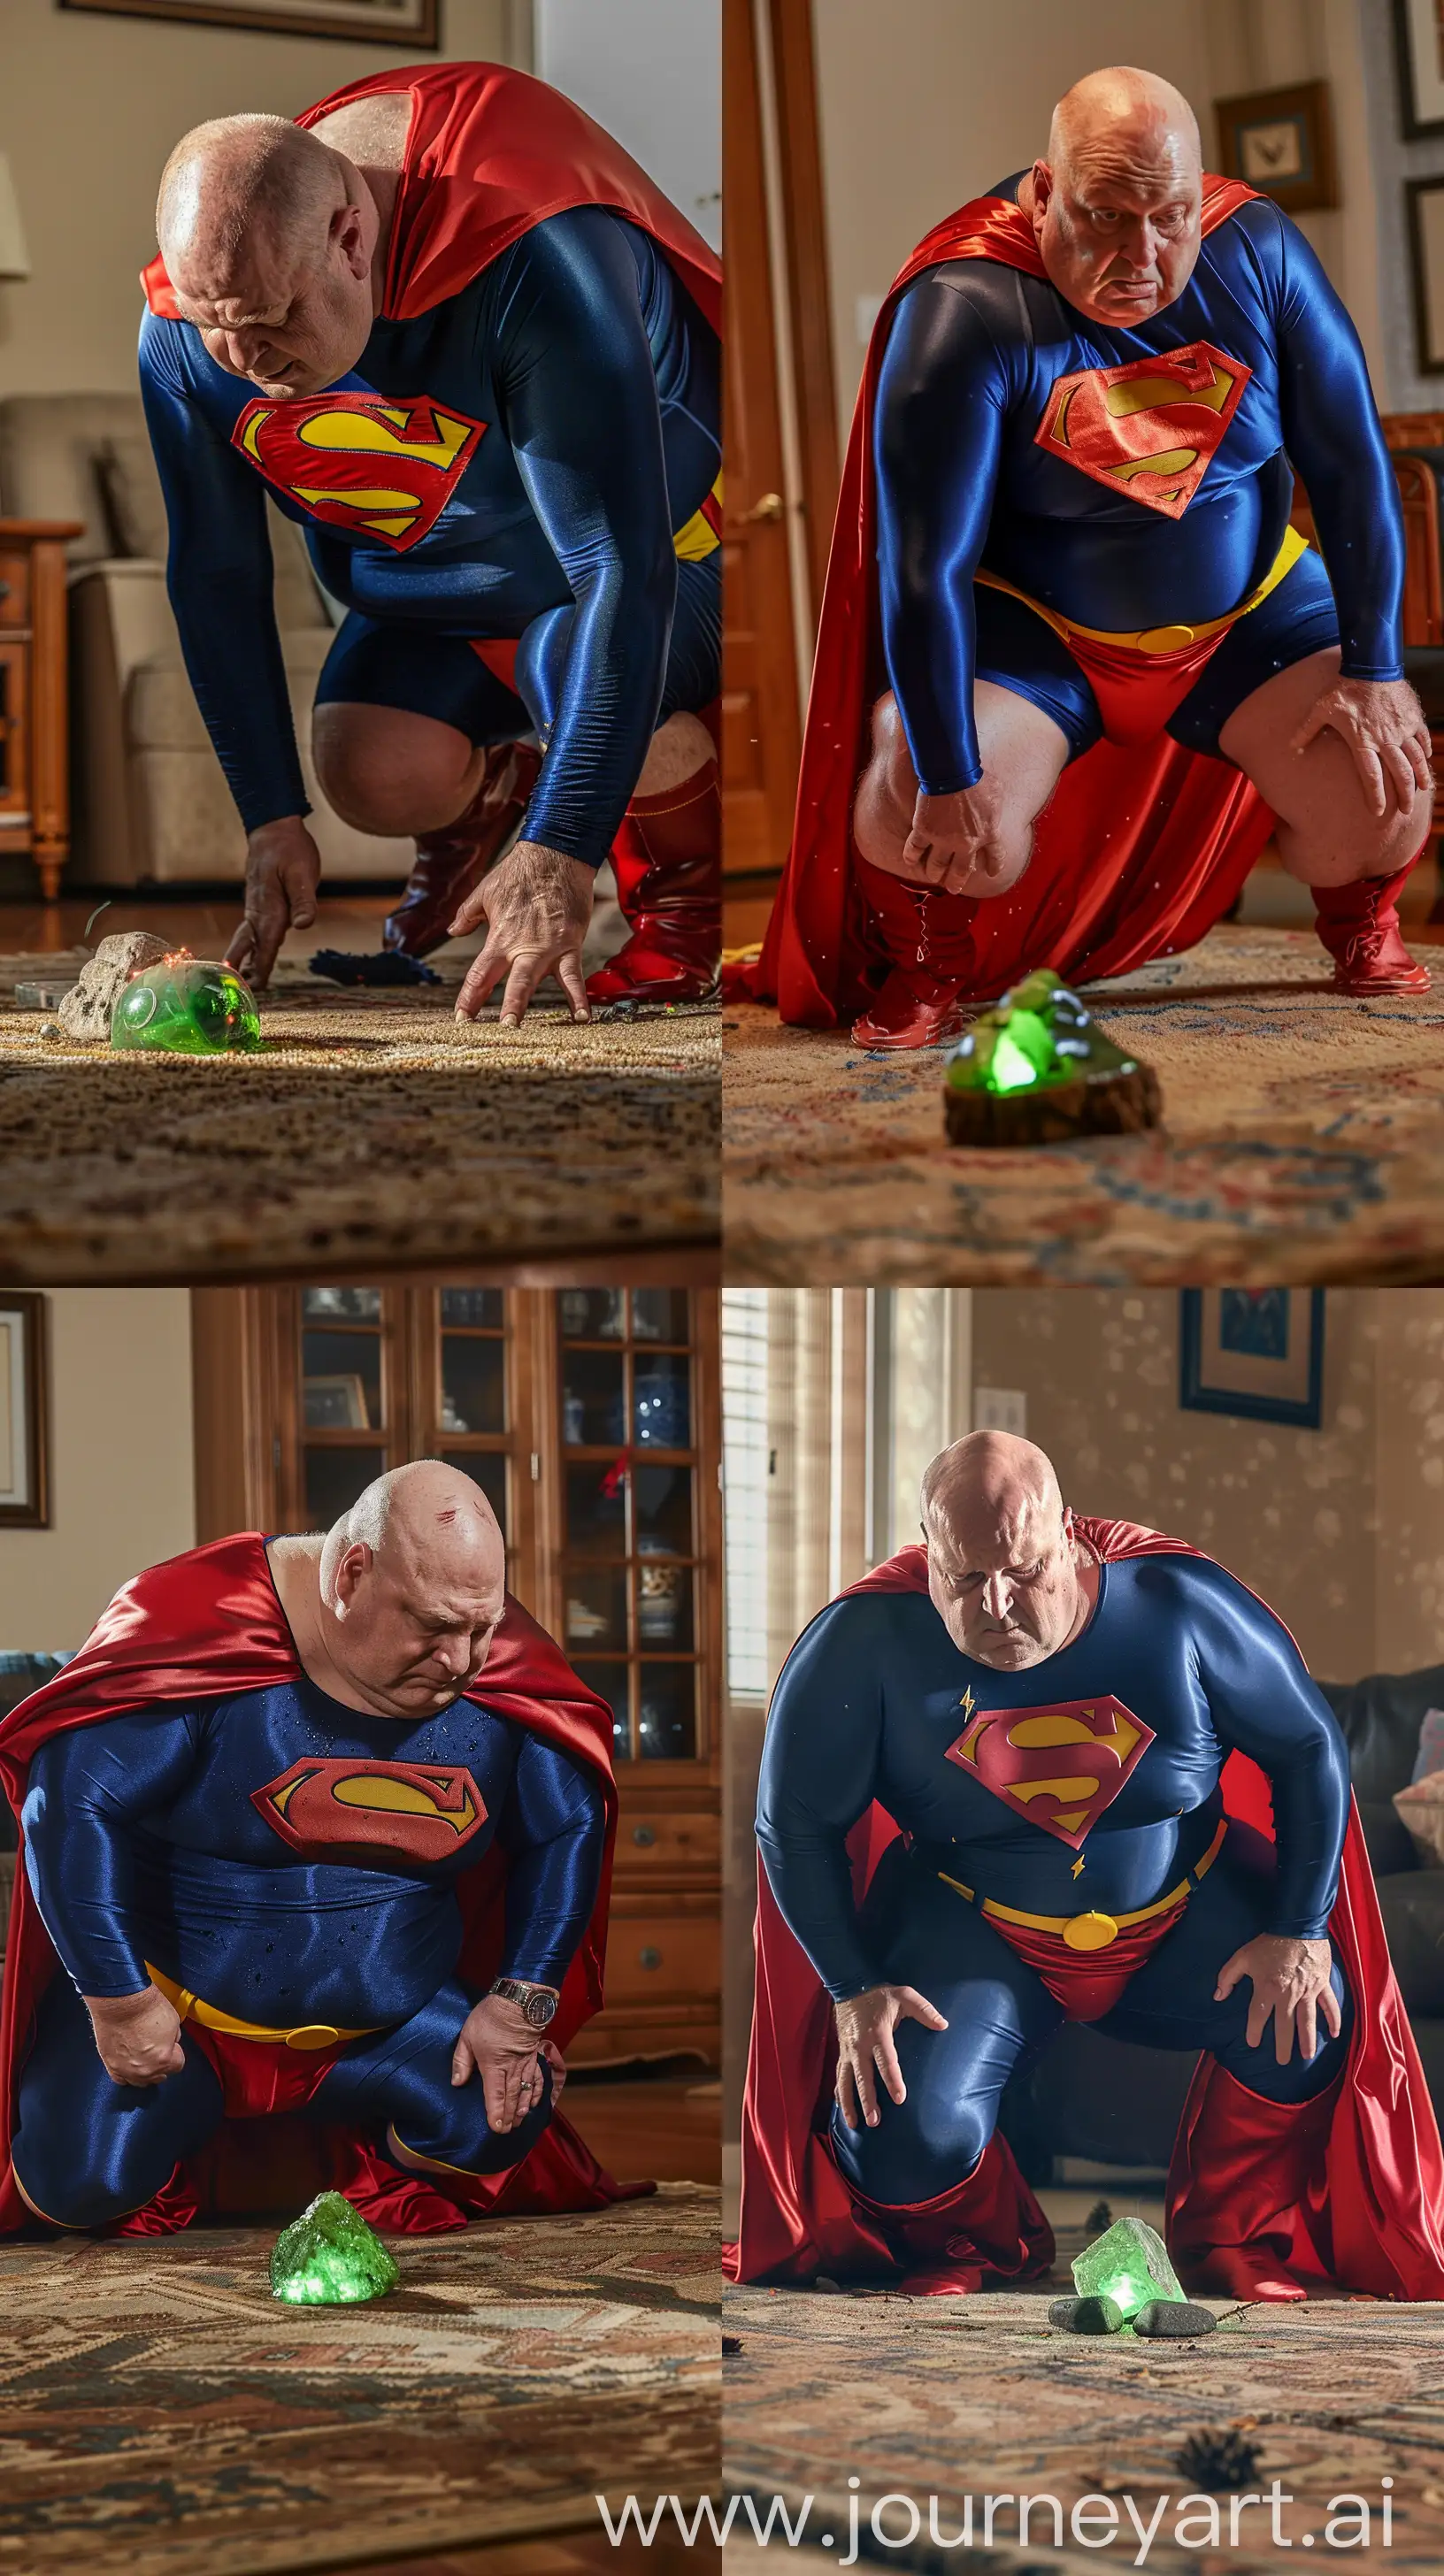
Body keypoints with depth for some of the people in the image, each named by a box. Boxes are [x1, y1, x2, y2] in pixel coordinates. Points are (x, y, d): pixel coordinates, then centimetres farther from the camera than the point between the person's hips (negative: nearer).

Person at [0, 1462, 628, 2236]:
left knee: (504, 2128, -17)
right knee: (79, 2187, -20)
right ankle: (186, 2113, 15)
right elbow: (73, 1801, -25)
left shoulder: (504, 1671, -11)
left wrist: (521, 2005, -5)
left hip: (390, 2018, 3)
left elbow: (569, 1827, 2)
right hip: (176, 2004, -3)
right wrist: (118, 2000, -22)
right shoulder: (208, 1628, -25)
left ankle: (343, 2122, 15)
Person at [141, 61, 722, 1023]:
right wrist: (273, 818, -7)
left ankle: (689, 894, -2)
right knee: (375, 775, -14)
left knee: (577, 670, -33)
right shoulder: (184, 330, -21)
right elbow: (215, 572, -6)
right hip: (443, 576, 6)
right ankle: (489, 790, 24)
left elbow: (624, 567, -39)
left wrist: (560, 855, -41)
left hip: (661, 536, -5)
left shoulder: (534, 263, -40)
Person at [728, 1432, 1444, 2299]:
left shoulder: (1177, 1604, -18)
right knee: (905, 2137, -24)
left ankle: (1230, 2236, 5)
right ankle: (975, 2248, 14)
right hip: (973, 1927, -1)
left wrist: (1301, 1931, -11)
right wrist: (853, 1989, -17)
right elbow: (794, 1821, -9)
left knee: (1309, 2019, -24)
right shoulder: (865, 1642, -20)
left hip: (1182, 1914, 1)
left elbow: (1310, 1747, -6)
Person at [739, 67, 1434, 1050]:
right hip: (1028, 627, -3)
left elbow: (1356, 463, -9)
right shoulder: (968, 312, -27)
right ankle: (934, 966, 9)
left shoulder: (1256, 250, -16)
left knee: (1385, 798, -17)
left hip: (1250, 613, 3)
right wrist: (946, 776, -28)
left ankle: (1359, 914, 22)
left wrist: (1373, 671, -11)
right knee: (921, 815, -28)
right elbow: (924, 566, -27)